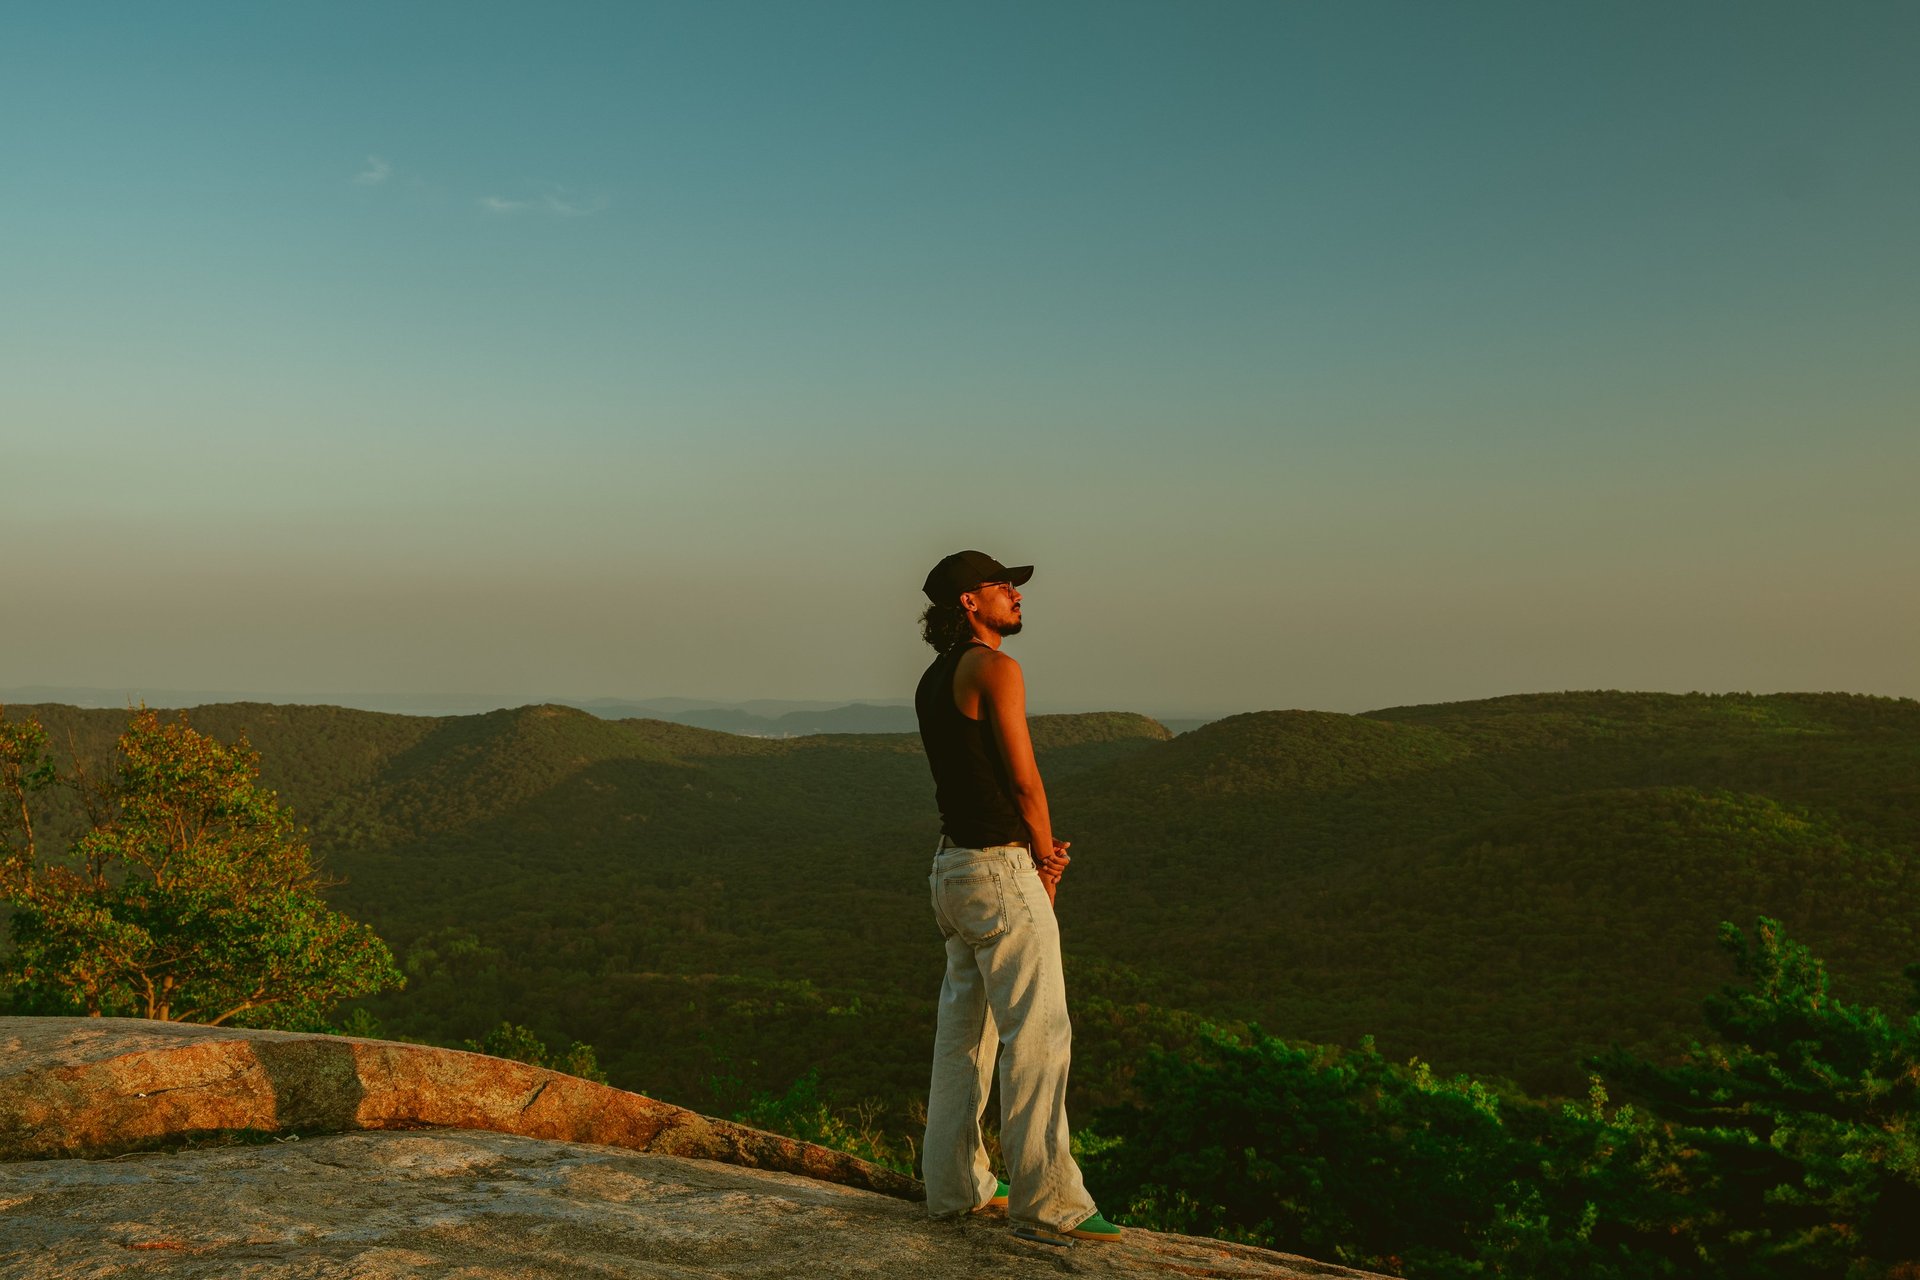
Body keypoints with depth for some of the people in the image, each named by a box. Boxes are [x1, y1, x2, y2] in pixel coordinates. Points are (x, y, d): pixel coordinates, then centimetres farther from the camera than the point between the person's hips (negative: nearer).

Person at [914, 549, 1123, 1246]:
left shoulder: (933, 681, 14)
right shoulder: (995, 669, -13)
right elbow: (1025, 780, -12)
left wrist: (1040, 850, 3)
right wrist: (1046, 857, 4)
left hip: (953, 864, 9)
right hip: (1001, 872, -9)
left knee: (964, 1029, 15)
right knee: (1037, 1034, -5)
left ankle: (955, 1184, 23)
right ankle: (1046, 1202, -3)